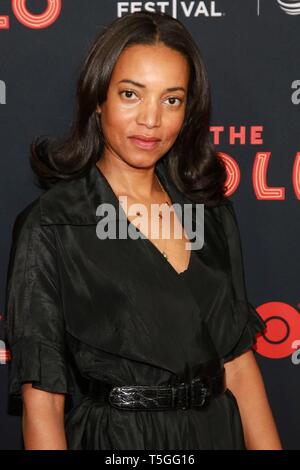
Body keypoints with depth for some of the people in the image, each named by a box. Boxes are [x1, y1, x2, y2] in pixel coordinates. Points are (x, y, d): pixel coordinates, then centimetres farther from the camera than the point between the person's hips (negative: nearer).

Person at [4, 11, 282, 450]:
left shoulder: (213, 212, 2)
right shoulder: (50, 227, -13)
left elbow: (238, 362, 3)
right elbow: (42, 399, -16)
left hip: (218, 431, 5)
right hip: (112, 439, -5)